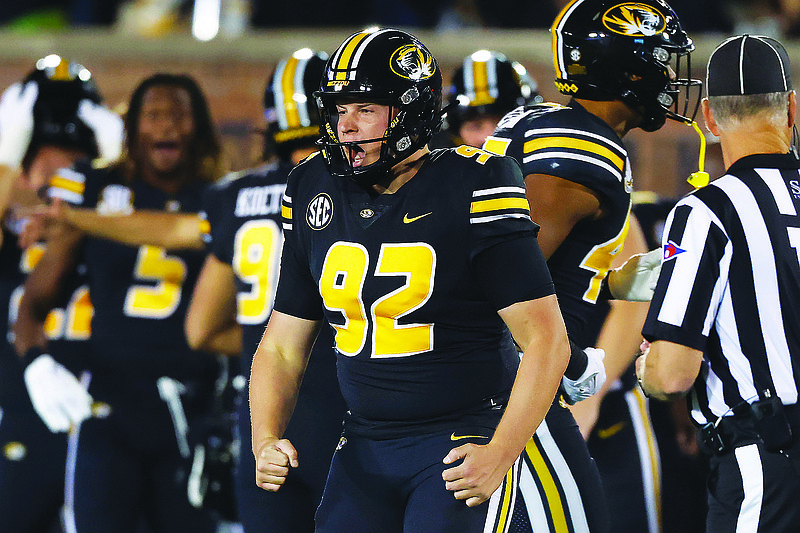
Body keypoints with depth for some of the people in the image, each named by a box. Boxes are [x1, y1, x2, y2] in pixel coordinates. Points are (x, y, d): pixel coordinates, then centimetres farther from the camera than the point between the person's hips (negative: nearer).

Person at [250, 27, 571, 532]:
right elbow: (282, 348, 14)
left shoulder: (470, 190, -11)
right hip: (364, 448, 5)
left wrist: (498, 456, -18)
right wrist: (266, 443, -2)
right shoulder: (320, 193, 7)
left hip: (463, 445, -5)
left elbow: (547, 343, -11)